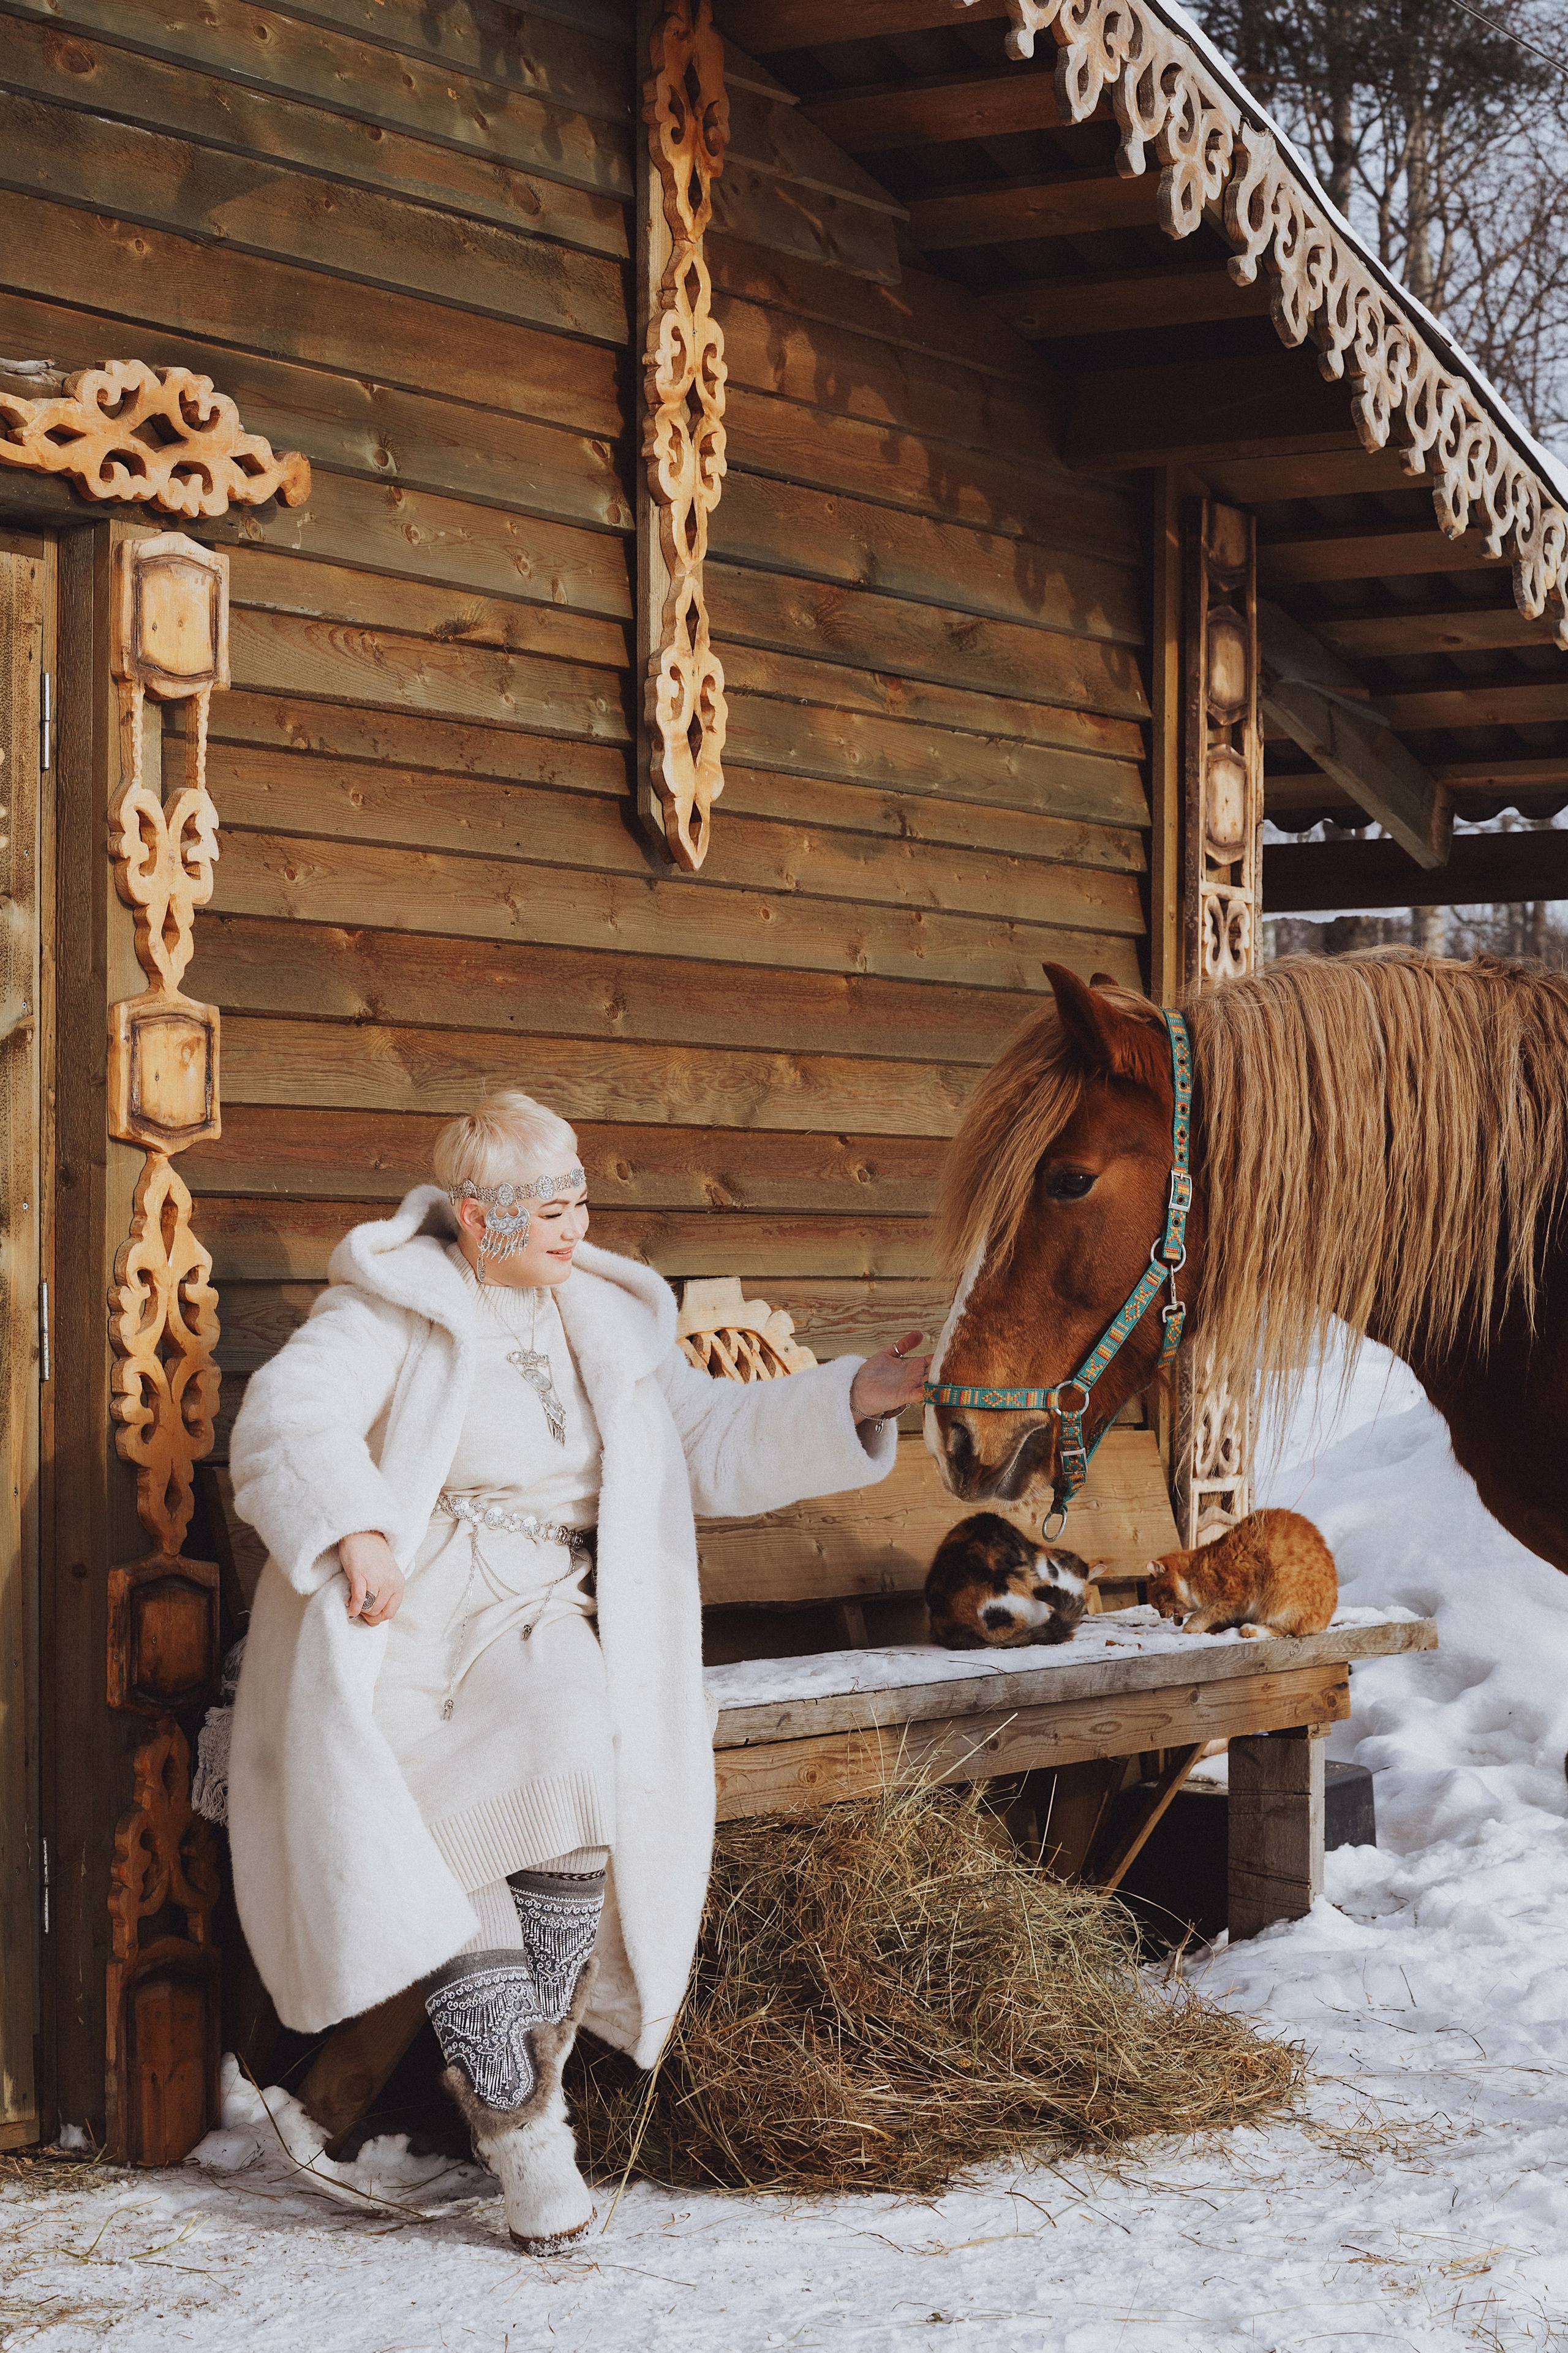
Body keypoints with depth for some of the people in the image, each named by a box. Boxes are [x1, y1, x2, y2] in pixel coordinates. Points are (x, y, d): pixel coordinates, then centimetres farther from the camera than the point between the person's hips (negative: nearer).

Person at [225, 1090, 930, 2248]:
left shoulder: (611, 1319, 16)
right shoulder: (393, 1306, 0)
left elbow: (719, 1443, 16)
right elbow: (290, 1413, -14)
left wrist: (860, 1395, 3)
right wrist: (355, 1531, -29)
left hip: (541, 1624, 3)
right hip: (400, 1620, -3)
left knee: (576, 1780, -29)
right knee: (430, 1838, -27)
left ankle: (523, 2058, -13)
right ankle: (521, 2122, -16)